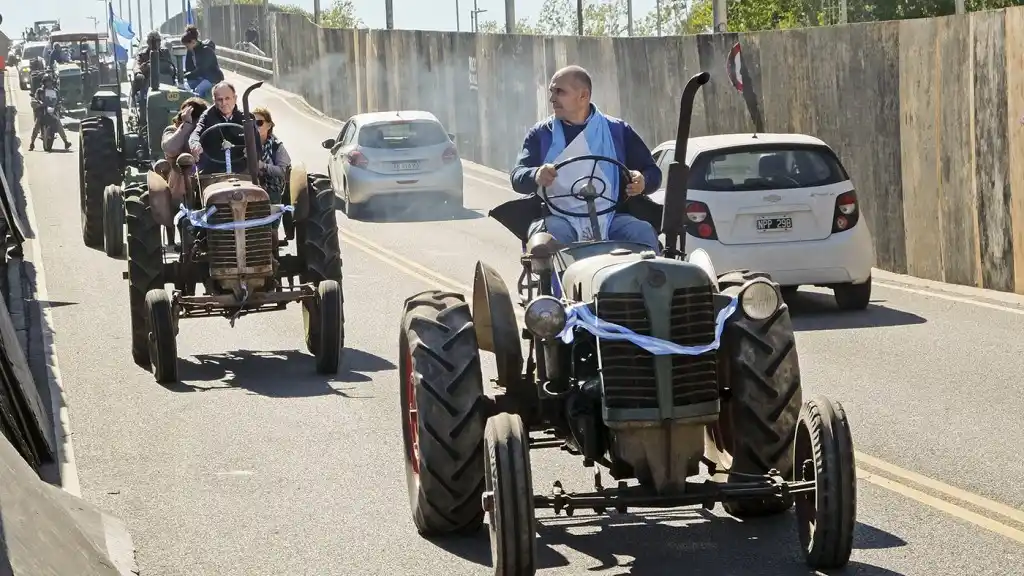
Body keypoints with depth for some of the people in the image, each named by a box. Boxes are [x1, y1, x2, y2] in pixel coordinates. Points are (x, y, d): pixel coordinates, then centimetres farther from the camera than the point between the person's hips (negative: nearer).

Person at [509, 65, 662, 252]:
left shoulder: (618, 131, 16)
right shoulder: (541, 133, 16)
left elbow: (652, 172, 16)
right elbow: (517, 176, 5)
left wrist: (642, 182, -10)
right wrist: (536, 176, -21)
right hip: (558, 217, -1)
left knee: (643, 233, -29)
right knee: (553, 233, -36)